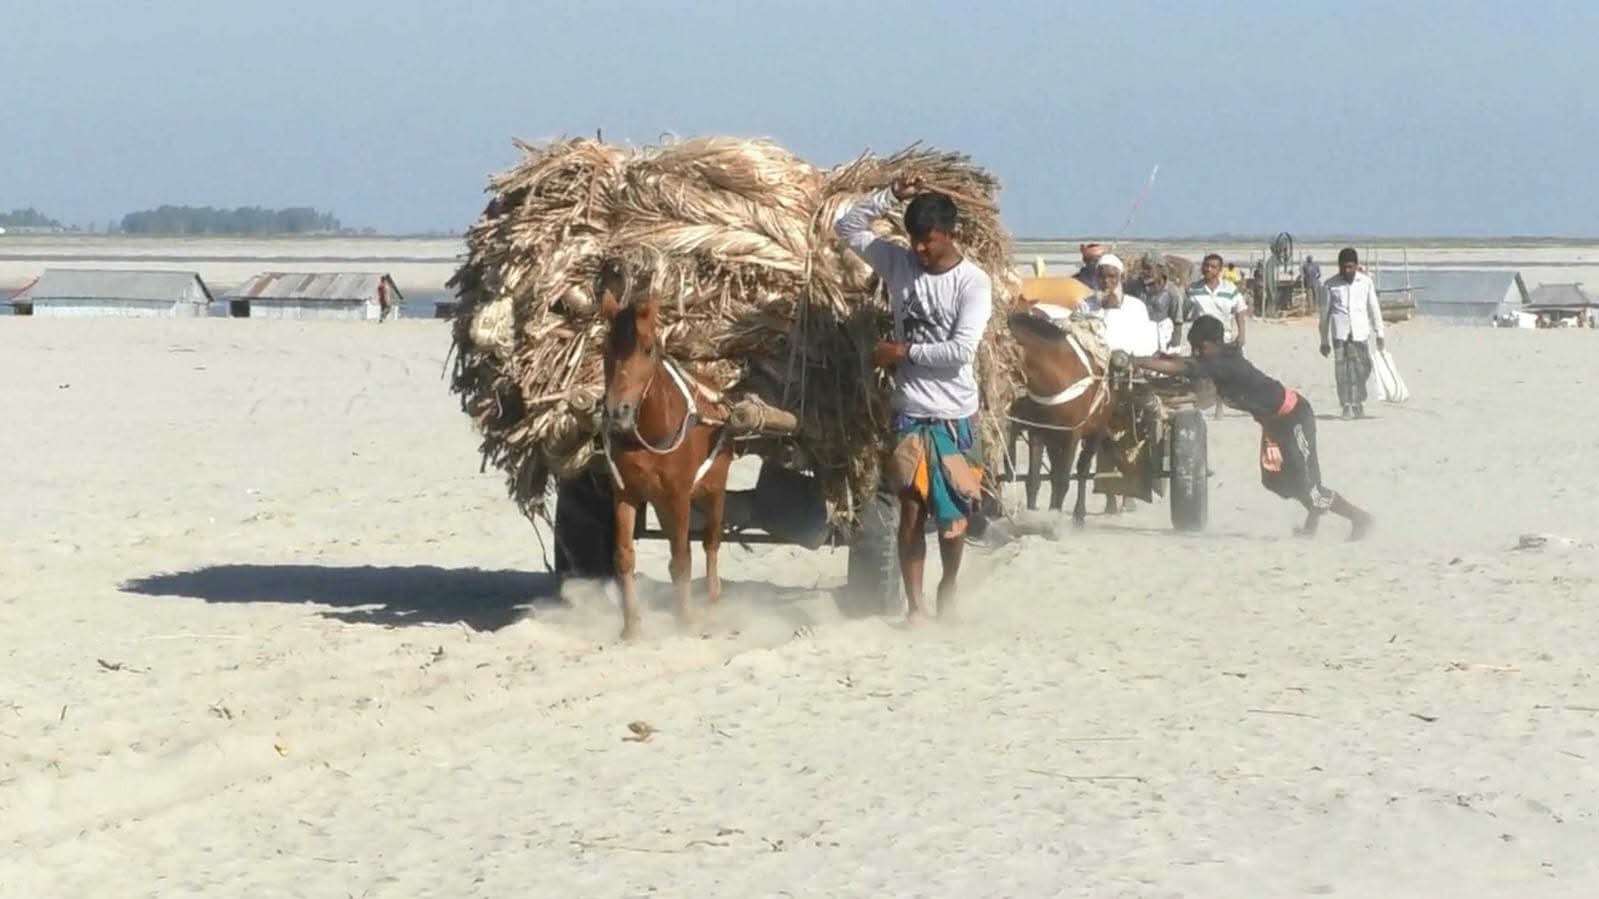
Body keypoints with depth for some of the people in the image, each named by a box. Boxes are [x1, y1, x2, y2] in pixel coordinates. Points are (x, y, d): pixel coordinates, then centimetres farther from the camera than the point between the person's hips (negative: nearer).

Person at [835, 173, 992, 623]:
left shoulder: (973, 282, -9)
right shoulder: (899, 263, 2)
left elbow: (961, 349, -18)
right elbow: (848, 227, 5)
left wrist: (904, 352, -12)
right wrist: (892, 194, -6)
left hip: (954, 415, -2)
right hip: (910, 412, 2)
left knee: (952, 511, 5)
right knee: (911, 508, -1)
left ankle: (947, 591, 25)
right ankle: (914, 603, 3)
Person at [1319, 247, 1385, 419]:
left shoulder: (1366, 282, 7)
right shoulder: (1331, 284, 5)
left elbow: (1374, 308, 12)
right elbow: (1325, 313, 9)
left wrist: (1379, 334, 10)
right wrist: (1324, 340, 10)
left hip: (1360, 332, 1)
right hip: (1339, 332, 0)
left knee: (1361, 369, -5)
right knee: (1342, 371, -5)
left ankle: (1359, 404, 8)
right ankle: (1346, 406, 0)